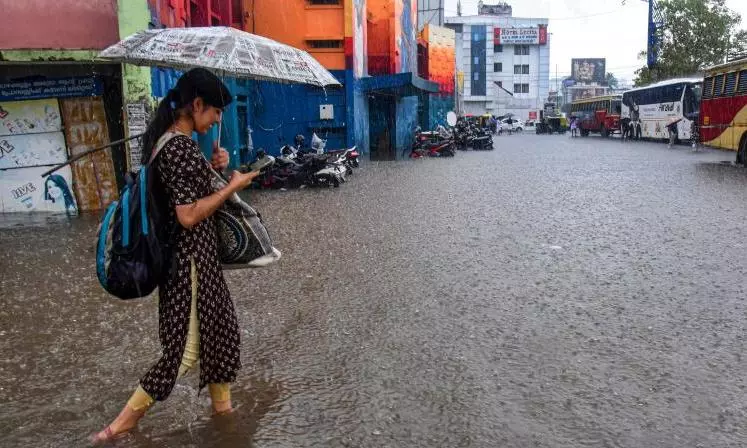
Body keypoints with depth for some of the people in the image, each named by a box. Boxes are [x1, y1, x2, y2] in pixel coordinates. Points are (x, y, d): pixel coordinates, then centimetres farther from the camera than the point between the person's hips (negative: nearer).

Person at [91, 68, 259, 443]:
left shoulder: (168, 138, 8)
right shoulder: (180, 147, -23)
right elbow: (189, 215, -26)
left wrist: (209, 166, 6)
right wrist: (232, 187, -17)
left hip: (191, 252, 10)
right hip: (190, 255, -10)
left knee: (218, 325, 19)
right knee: (188, 344, 2)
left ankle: (222, 403, 35)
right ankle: (125, 420, 14)